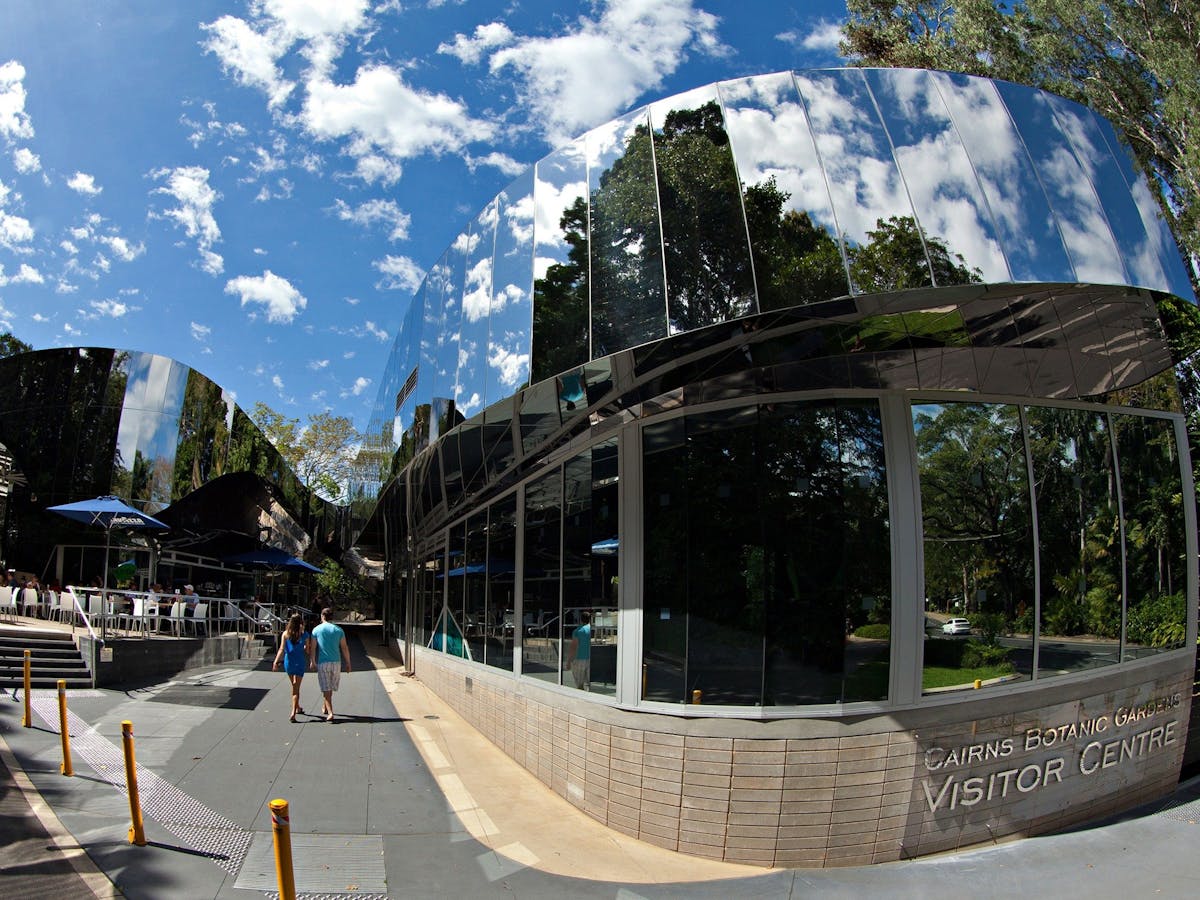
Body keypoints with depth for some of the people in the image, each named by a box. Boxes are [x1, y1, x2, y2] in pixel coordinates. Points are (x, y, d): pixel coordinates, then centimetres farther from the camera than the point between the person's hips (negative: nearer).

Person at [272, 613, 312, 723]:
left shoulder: (285, 634, -3)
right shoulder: (305, 635, -7)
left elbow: (282, 649, -12)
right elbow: (307, 652, -2)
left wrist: (276, 662, -14)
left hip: (288, 663, 3)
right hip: (300, 663, -3)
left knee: (294, 686, 23)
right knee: (296, 688, -1)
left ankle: (297, 707, 39)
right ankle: (293, 713, -13)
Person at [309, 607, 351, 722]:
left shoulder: (316, 630, -1)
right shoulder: (338, 630, 2)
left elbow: (313, 648, 0)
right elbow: (345, 648, 2)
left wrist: (312, 662, 13)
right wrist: (348, 663, 9)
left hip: (322, 663, -2)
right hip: (336, 662, 2)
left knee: (326, 689, 0)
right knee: (331, 687, 20)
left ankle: (330, 713, -10)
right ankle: (325, 707, 35)